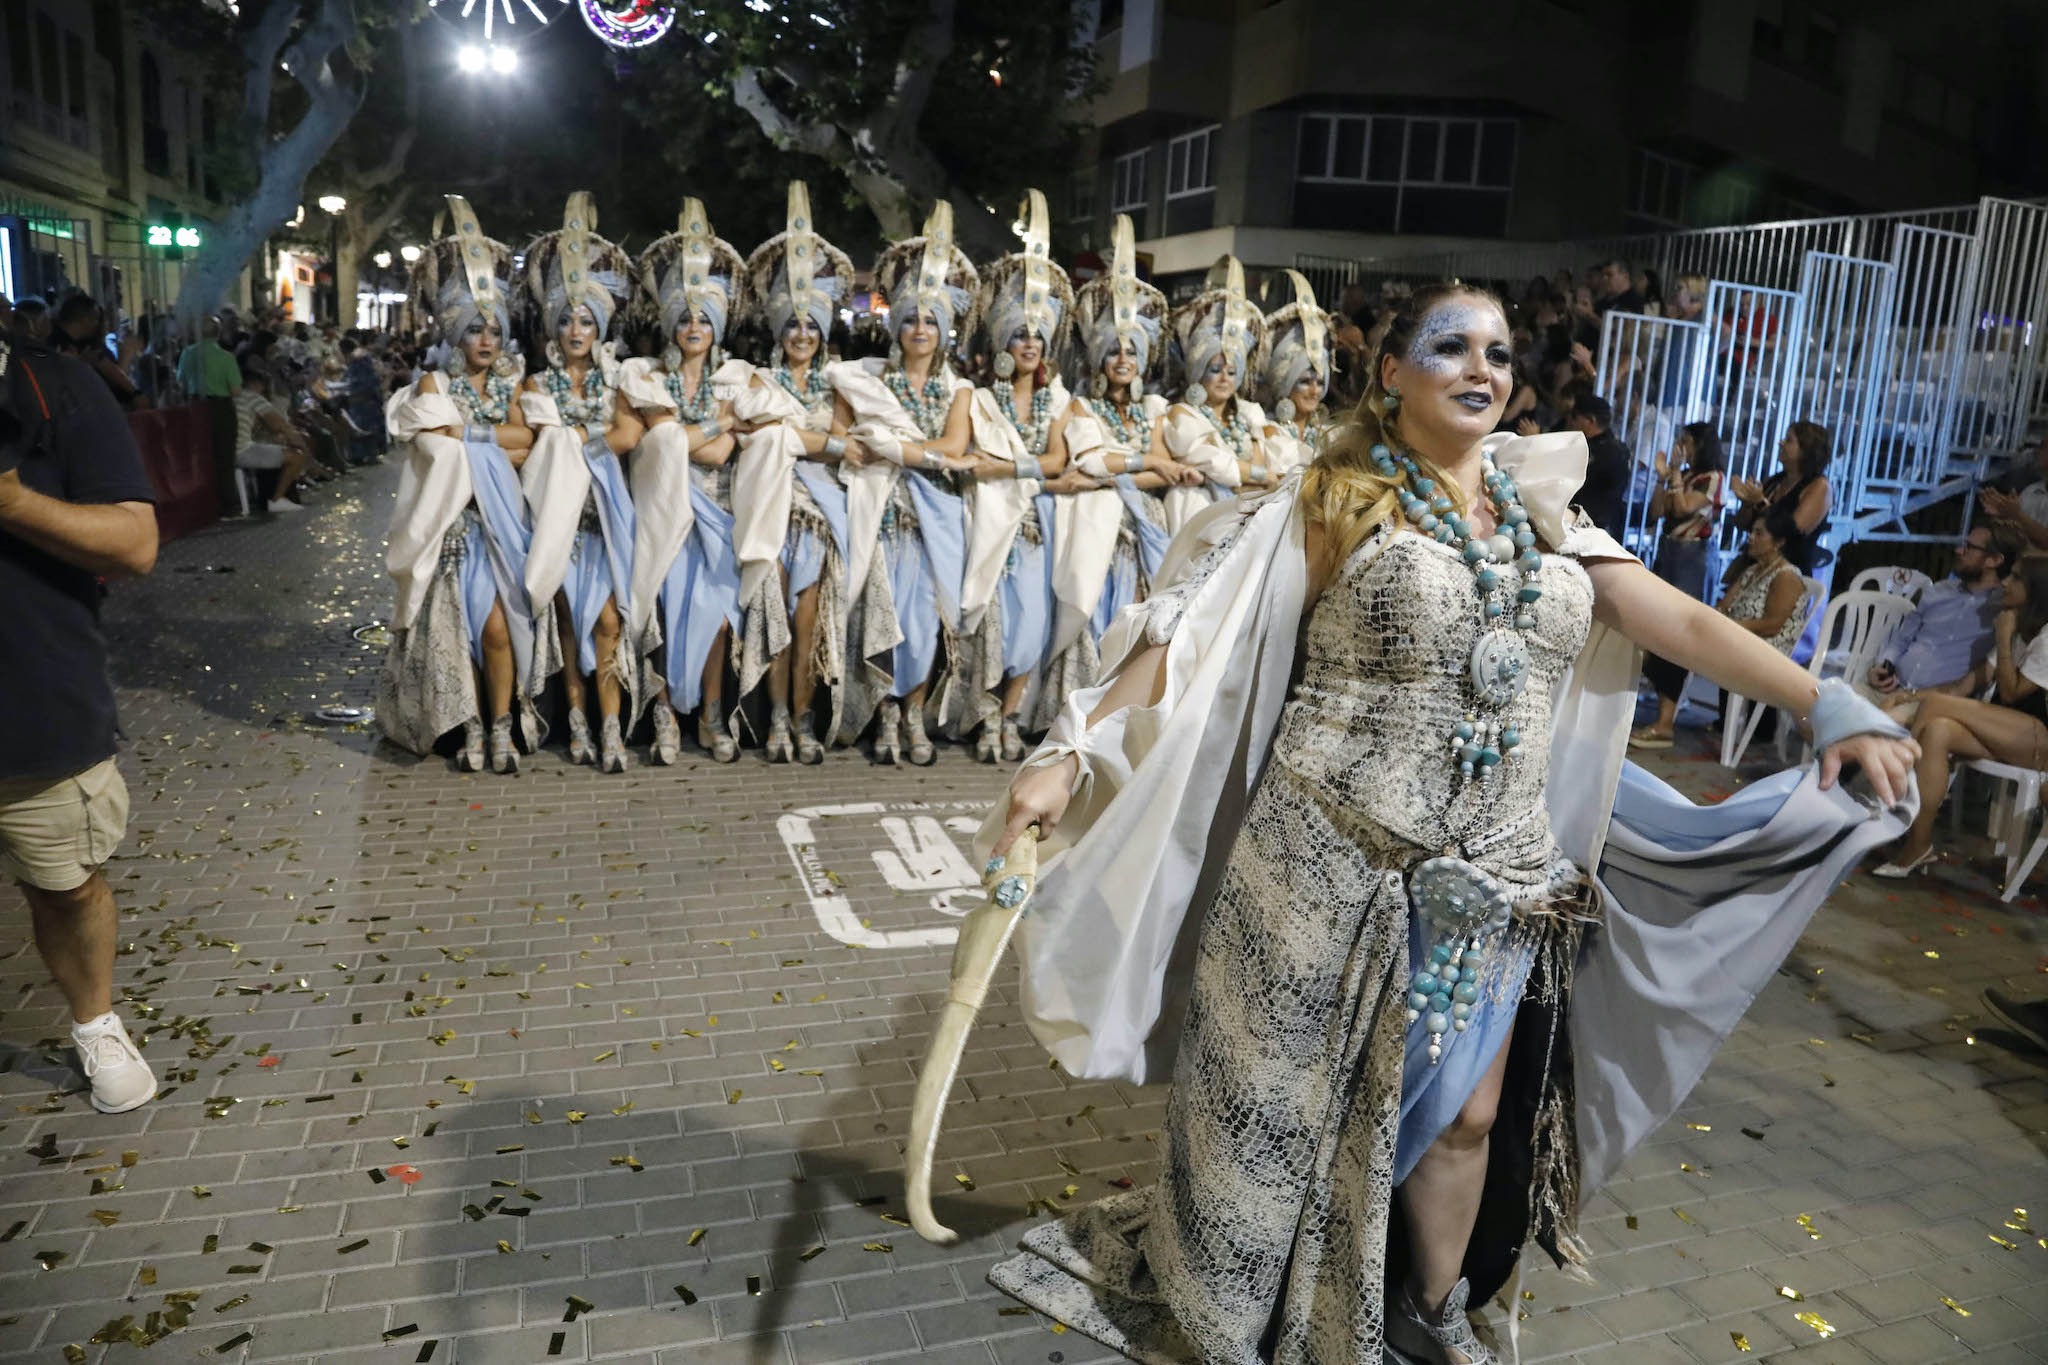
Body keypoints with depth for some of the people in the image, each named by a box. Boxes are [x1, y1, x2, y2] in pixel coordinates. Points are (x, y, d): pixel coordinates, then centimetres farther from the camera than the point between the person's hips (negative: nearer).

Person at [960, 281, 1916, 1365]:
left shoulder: (1541, 520, 9)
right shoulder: (1330, 505, -5)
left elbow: (1688, 625, 7)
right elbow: (1188, 637, -12)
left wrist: (1834, 708, -3)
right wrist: (1069, 754, -20)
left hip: (1493, 882, 5)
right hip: (1336, 867, -4)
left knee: (1467, 1112, 18)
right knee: (1290, 1105, 10)